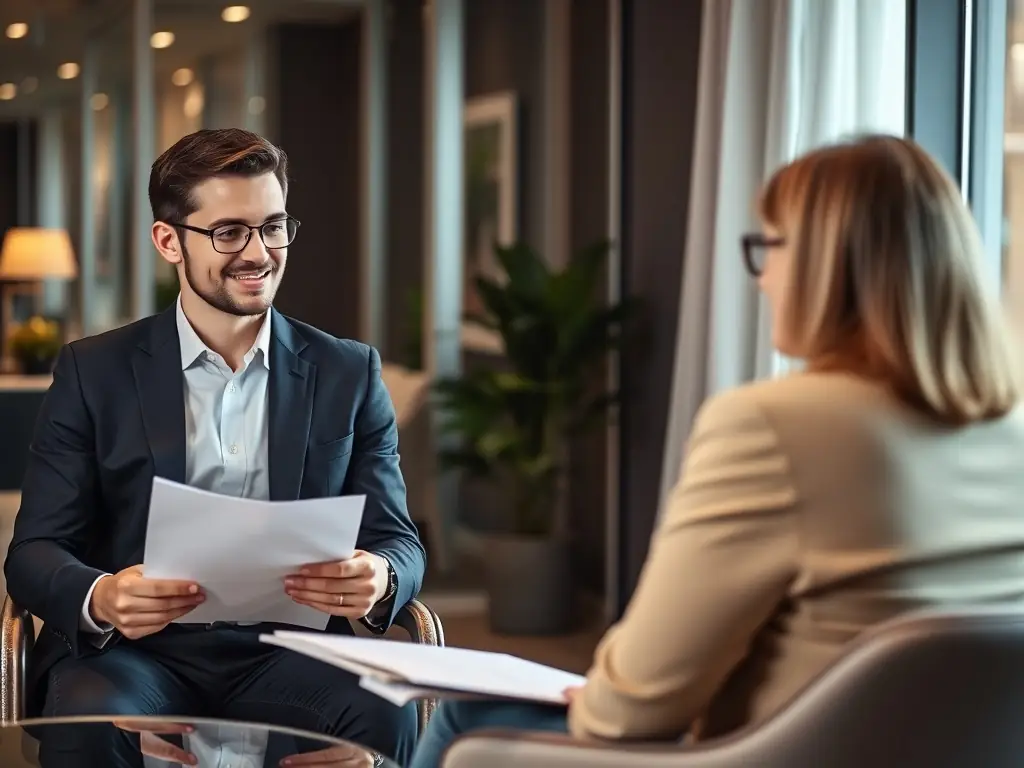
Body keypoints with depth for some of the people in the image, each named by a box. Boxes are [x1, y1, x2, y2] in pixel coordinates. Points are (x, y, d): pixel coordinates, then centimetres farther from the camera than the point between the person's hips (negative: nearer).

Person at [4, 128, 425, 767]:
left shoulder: (349, 374, 11)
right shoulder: (94, 372, 7)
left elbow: (398, 543, 8)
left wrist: (379, 581, -18)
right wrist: (100, 599, -22)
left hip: (287, 655, 1)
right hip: (134, 651, -1)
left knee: (384, 713, -30)